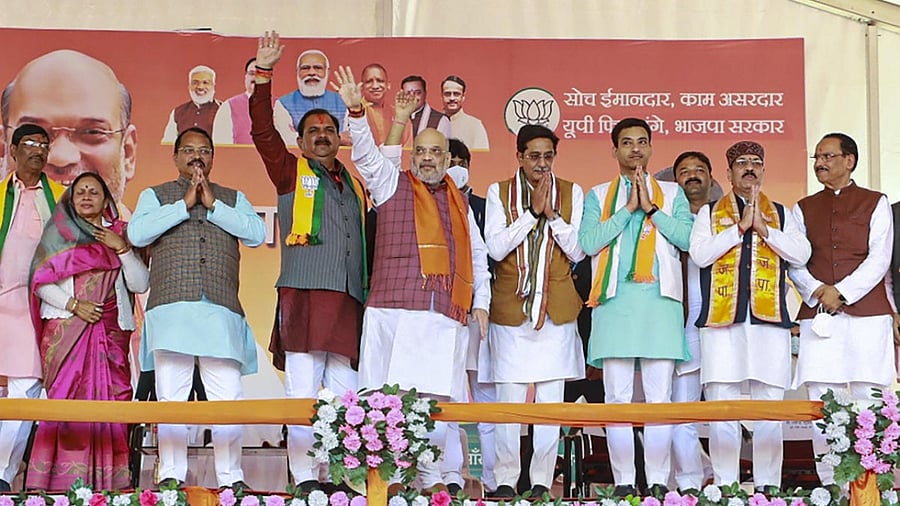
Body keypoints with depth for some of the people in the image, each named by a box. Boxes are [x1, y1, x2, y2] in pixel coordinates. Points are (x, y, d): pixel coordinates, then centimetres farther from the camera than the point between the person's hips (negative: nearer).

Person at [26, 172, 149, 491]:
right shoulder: (59, 233, 12)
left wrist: (122, 249, -3)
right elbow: (41, 281, 3)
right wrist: (74, 304, -9)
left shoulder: (118, 236, 16)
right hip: (65, 330, -2)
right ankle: (63, 479, -11)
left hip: (110, 332, 2)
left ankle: (107, 479, -6)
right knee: (68, 399, -10)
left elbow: (140, 284, 8)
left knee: (110, 400, -6)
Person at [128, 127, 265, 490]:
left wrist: (213, 205, -1)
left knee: (228, 396, -6)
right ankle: (171, 474, 0)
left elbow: (257, 234, 4)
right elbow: (137, 233, -1)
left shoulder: (233, 198, 22)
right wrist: (185, 204, -2)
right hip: (171, 308, -1)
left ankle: (231, 477, -3)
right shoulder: (155, 196, 19)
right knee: (171, 395, -4)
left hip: (221, 310, 1)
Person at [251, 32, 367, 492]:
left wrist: (369, 287, 15)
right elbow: (263, 131, -1)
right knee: (303, 393, -7)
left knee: (345, 394, 3)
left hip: (349, 299, 5)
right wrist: (263, 75, -8)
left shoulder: (354, 186, 24)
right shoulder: (290, 172, 12)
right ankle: (305, 478, -5)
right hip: (303, 294, -4)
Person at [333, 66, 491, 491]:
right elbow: (367, 153, -4)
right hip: (396, 309, -3)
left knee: (435, 400, 1)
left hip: (446, 316, 3)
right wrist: (356, 111, -20)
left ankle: (430, 479, 8)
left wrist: (481, 301, 17)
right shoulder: (392, 183, 12)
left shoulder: (459, 201, 22)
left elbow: (477, 254, 26)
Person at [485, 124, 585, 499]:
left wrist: (552, 214, -9)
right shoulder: (498, 192, 6)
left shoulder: (571, 193, 9)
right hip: (511, 309, -1)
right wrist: (532, 212, -10)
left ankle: (541, 481, 8)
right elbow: (496, 248, -5)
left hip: (556, 310, 1)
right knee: (509, 399, -1)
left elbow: (578, 251, 2)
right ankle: (505, 479, 8)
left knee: (551, 399, 0)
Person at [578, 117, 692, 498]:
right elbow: (587, 242, -1)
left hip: (659, 299, 0)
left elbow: (689, 238, 1)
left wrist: (651, 208, -6)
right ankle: (623, 481, 4)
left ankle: (658, 481, 3)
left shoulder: (672, 193, 16)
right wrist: (628, 209, -5)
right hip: (615, 300, 0)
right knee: (617, 397, -1)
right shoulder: (597, 195, 15)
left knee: (659, 396, -2)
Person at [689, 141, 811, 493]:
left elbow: (802, 253, 2)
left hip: (769, 319, 1)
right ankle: (725, 487, 2)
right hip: (721, 319, -1)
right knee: (722, 406, -3)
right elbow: (699, 254, -2)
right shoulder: (709, 213, 14)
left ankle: (767, 485, 5)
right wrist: (740, 226, -6)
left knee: (769, 406, 0)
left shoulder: (780, 214, 17)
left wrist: (762, 227, -7)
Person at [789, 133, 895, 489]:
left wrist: (841, 292, -11)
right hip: (817, 314, 2)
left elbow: (879, 259, -1)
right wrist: (815, 291, -10)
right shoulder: (804, 209, 18)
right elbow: (794, 261, 8)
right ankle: (830, 485, -1)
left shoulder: (875, 203, 10)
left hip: (867, 313, -2)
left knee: (869, 400, -6)